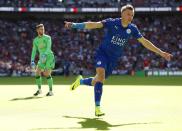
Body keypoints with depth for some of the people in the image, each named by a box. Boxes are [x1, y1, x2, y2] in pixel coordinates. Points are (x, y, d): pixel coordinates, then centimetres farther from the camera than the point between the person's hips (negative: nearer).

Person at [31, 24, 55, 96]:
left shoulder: (47, 38, -7)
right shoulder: (35, 40, 6)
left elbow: (48, 48, -21)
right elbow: (34, 51, 7)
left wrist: (45, 55, -38)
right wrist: (32, 61, -2)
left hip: (49, 57, -5)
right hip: (42, 58, 5)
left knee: (47, 74, -15)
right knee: (37, 73, -5)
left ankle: (51, 91, -4)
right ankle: (39, 89, 13)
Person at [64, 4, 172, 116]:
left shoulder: (132, 29, -3)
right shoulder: (112, 22, -13)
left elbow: (145, 42, 3)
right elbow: (94, 25, -20)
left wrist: (161, 52, 2)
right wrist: (74, 25, -31)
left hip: (113, 59, 4)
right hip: (102, 53, -4)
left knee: (98, 80, 9)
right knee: (101, 74, -26)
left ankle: (81, 81, 42)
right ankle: (97, 107, -21)